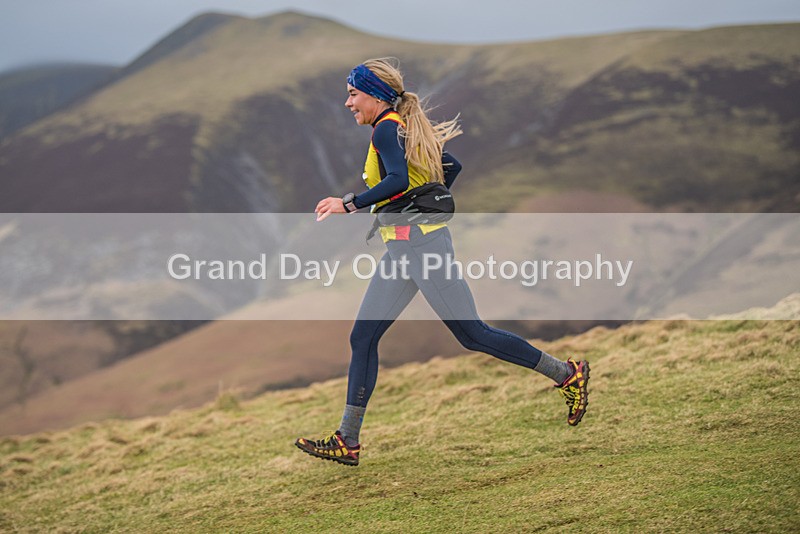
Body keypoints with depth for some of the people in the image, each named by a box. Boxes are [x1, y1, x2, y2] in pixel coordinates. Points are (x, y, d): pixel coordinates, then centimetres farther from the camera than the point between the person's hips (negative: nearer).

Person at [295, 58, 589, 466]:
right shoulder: (403, 128, 18)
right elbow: (451, 166, 26)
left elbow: (398, 180, -26)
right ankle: (347, 441, 5)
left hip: (420, 244, -10)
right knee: (362, 338, 5)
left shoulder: (388, 129, -10)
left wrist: (349, 203, -23)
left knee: (472, 334, -6)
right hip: (400, 248, 10)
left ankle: (567, 374, 6)